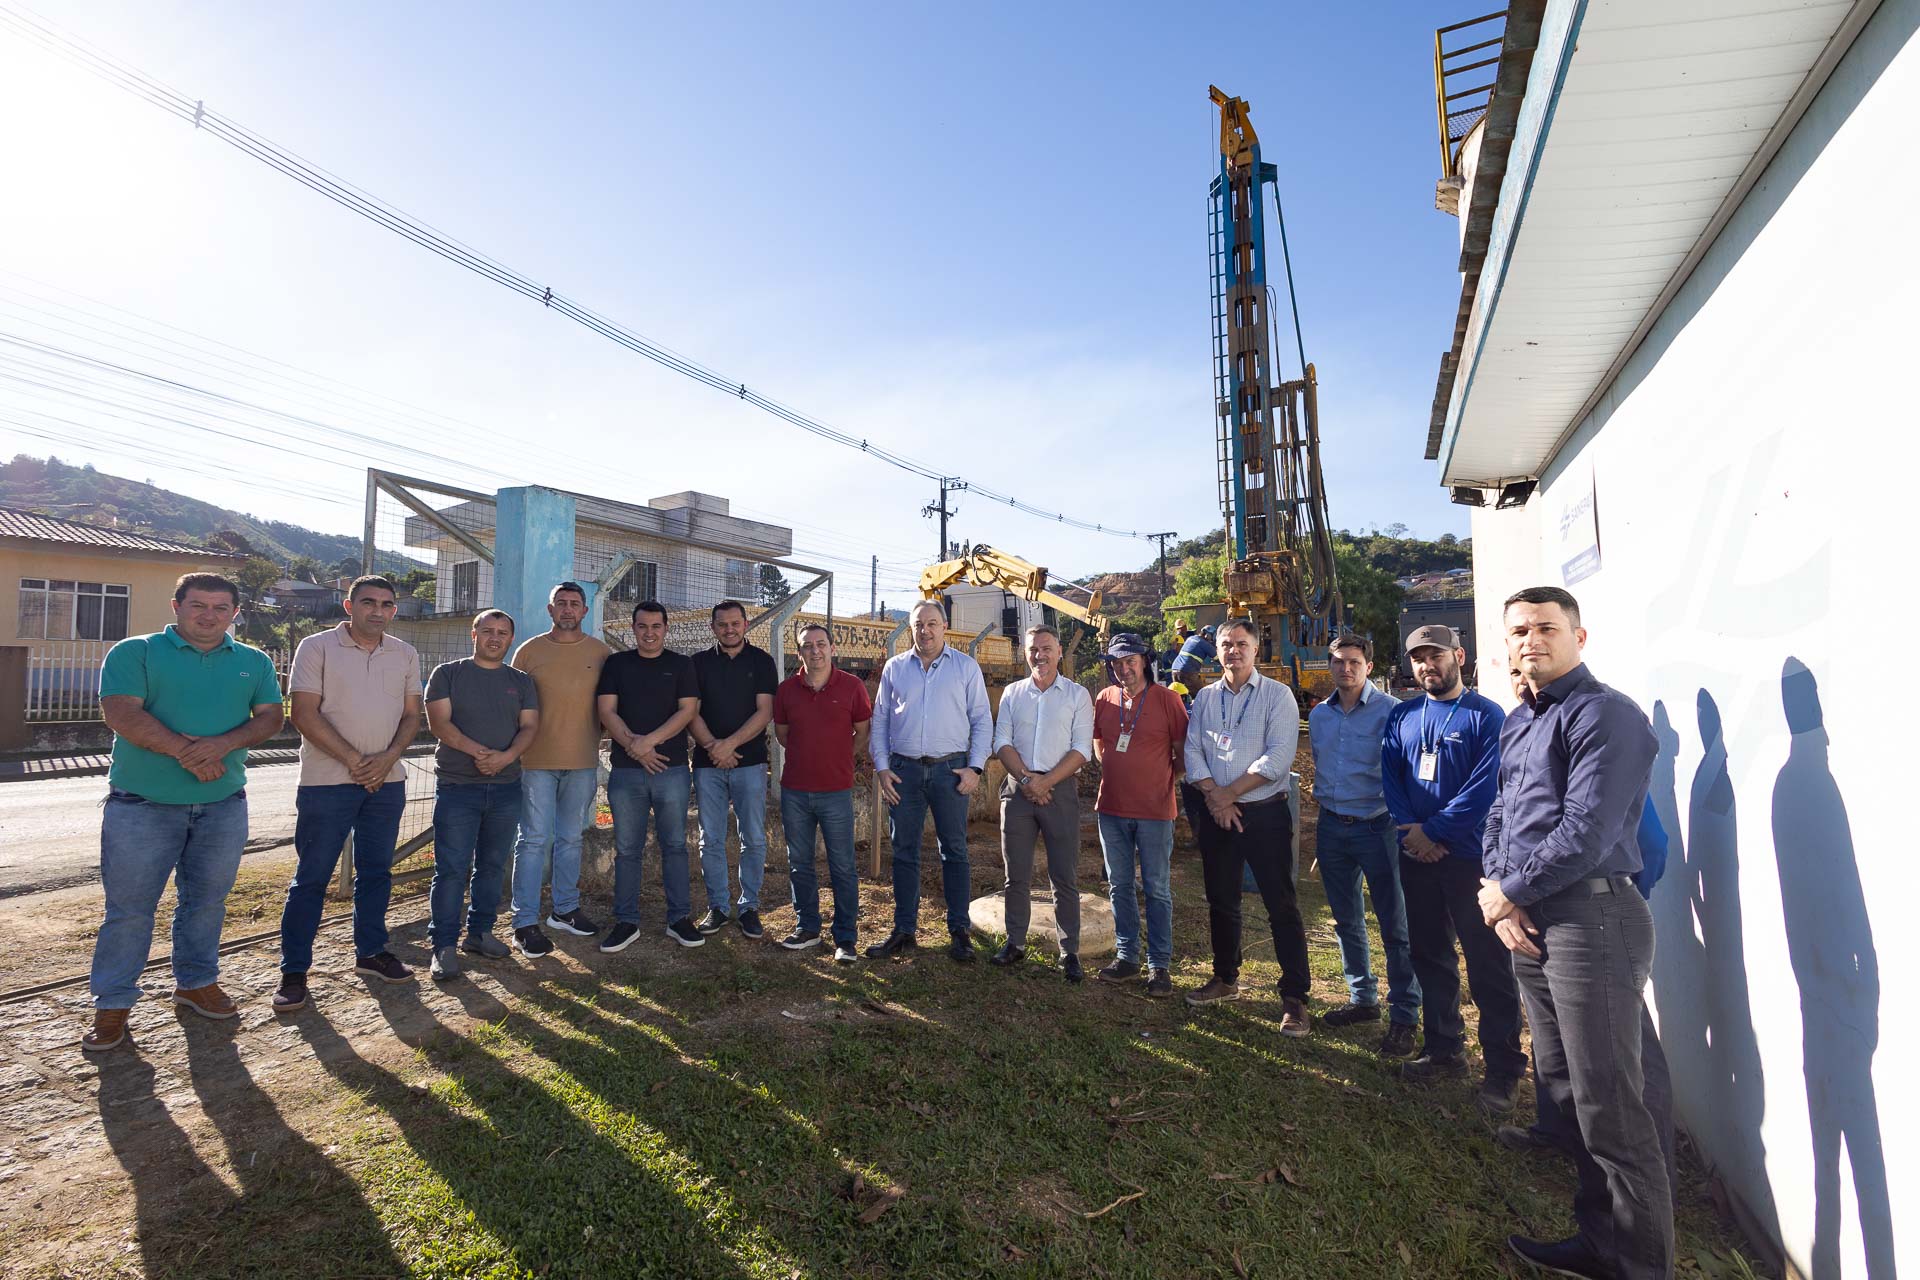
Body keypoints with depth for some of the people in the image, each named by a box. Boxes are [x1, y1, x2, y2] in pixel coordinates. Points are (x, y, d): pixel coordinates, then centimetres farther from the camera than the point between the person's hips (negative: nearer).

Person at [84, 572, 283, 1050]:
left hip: (224, 804, 3)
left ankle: (196, 982, 30)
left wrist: (223, 743, -16)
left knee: (207, 901, 13)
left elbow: (270, 717, 1)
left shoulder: (254, 662, 9)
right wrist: (184, 750, -19)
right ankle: (112, 1003, 19)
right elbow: (122, 714, -12)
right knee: (129, 907, 4)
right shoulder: (135, 652, -1)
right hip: (141, 805, -3)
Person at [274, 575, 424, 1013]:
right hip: (327, 781, -4)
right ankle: (293, 970, 14)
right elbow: (305, 714, -10)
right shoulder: (317, 647, -4)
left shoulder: (405, 655, 8)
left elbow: (412, 715, 8)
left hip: (387, 781, 4)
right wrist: (354, 760, -14)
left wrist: (387, 758, -9)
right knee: (311, 877, 2)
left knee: (376, 871, 13)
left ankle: (370, 952, 26)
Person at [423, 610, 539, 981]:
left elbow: (530, 725, 3)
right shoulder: (447, 673, 3)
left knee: (493, 866, 11)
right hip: (456, 786, -3)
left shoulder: (522, 681, 12)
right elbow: (439, 722, -7)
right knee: (451, 868, -3)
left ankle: (480, 932, 24)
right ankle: (444, 945, 6)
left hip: (506, 787, 3)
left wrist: (507, 756, -16)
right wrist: (477, 751, -21)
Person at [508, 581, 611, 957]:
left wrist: (595, 744, 4)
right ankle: (525, 923, 8)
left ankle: (565, 909, 27)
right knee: (535, 839, 0)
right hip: (536, 761, -2)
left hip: (583, 761, 2)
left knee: (571, 839, 14)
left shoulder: (600, 652, 5)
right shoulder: (529, 651, 2)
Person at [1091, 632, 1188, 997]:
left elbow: (1182, 751, -1)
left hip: (1154, 810, -4)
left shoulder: (1167, 698, -7)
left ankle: (1159, 964, 15)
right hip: (1111, 807, 4)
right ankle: (1126, 956, 26)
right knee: (1120, 886, 13)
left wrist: (1169, 784, -2)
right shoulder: (1104, 700, 4)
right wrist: (1111, 774, 11)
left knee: (1157, 889, 5)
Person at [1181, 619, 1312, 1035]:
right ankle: (1225, 979, 32)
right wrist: (1212, 796, -10)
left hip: (1264, 813, -4)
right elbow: (1193, 751, 4)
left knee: (1281, 905, -2)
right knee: (1221, 901, 15)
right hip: (1216, 813, 5)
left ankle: (1294, 998, 8)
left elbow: (1279, 757, -14)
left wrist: (1230, 793, -14)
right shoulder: (1205, 698, 9)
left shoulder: (1277, 695, -5)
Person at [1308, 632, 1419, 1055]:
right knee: (1346, 920, 16)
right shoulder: (1319, 715, 8)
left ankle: (1404, 1016, 14)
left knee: (1394, 925, 2)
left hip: (1375, 826, -6)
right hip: (1331, 826, 6)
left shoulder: (1389, 711, -10)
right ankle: (1362, 999, 31)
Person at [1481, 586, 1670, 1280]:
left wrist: (1507, 892, -9)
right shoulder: (1517, 723, 15)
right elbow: (1499, 815, 15)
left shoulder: (1604, 714, -11)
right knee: (1564, 1087, 18)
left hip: (1591, 916, -9)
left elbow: (1584, 833, -19)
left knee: (1609, 1106, -2)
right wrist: (1501, 897, 0)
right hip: (1530, 920, 9)